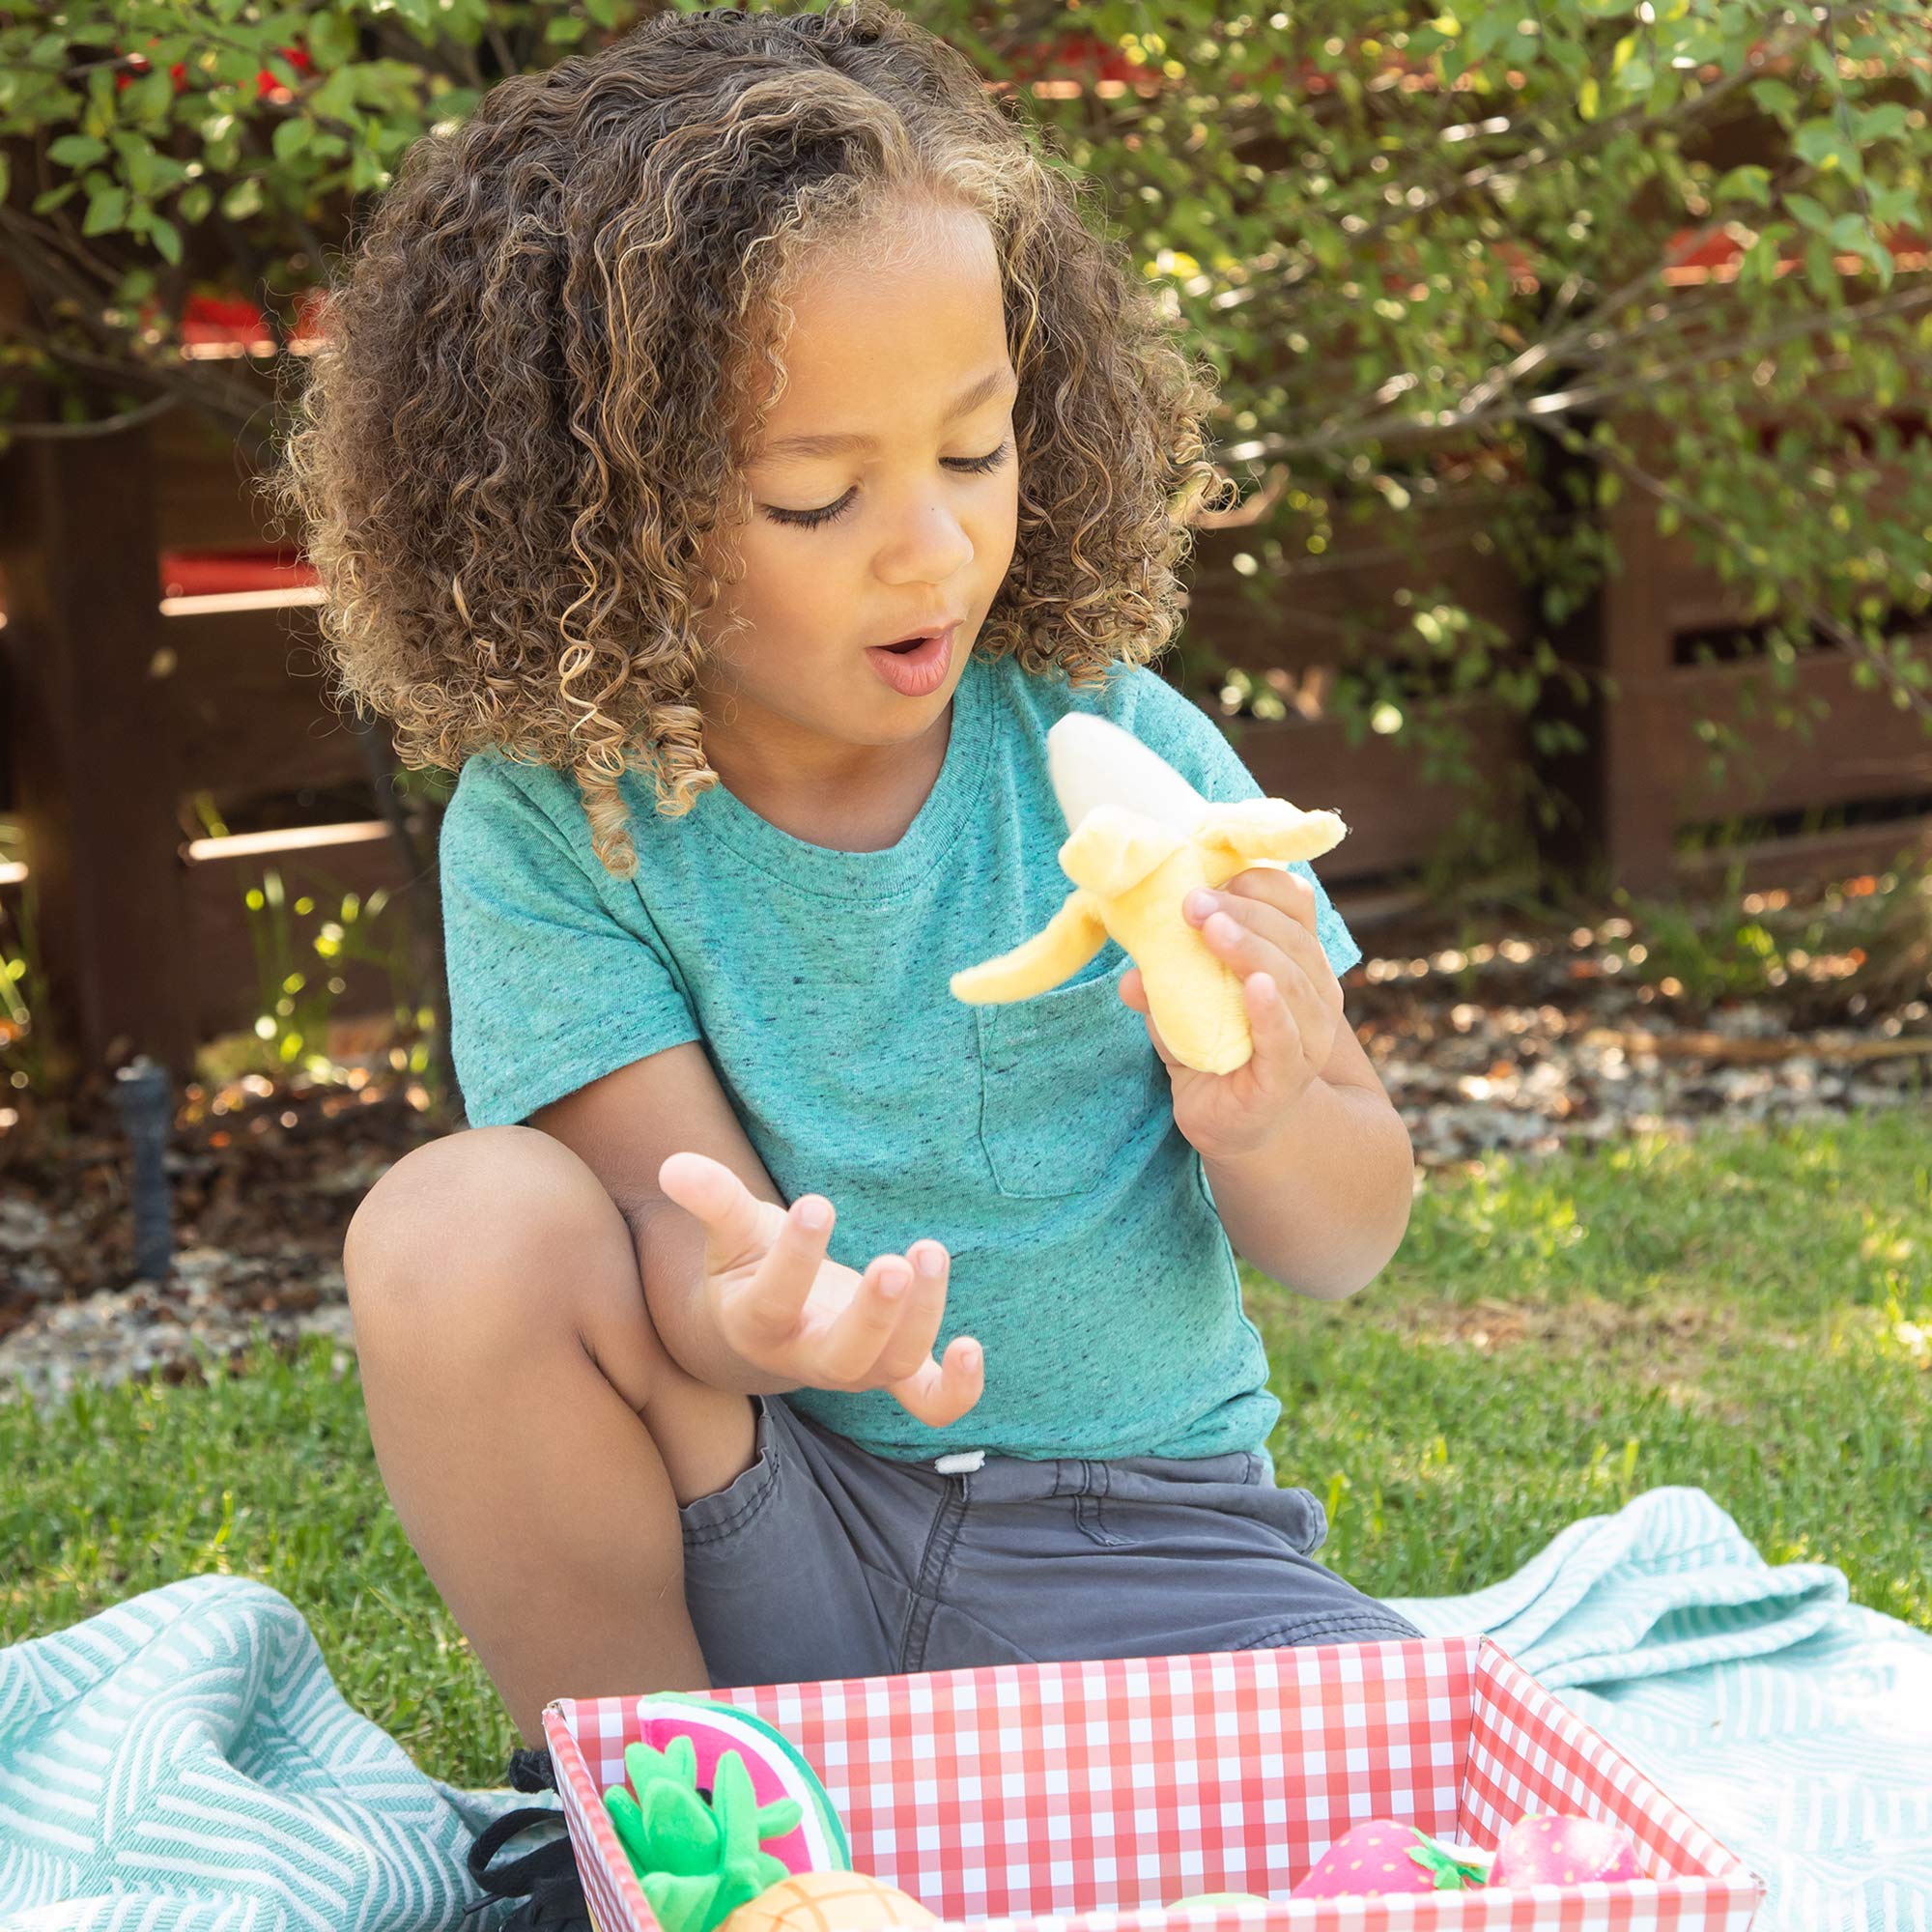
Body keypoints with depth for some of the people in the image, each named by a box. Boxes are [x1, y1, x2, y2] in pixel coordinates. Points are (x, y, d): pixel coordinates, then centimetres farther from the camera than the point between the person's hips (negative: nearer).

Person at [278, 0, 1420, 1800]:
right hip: (759, 1545, 0)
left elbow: (1347, 1246, -3)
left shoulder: (1118, 749, -6)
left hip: (1127, 1533, 0)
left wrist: (1265, 1118, -27)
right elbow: (687, 1219, -16)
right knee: (456, 1227, -26)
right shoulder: (550, 834, -9)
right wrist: (756, 1310, -41)